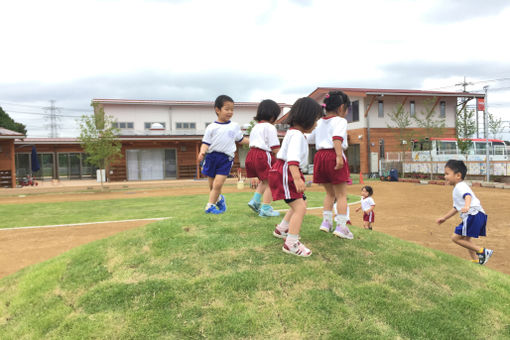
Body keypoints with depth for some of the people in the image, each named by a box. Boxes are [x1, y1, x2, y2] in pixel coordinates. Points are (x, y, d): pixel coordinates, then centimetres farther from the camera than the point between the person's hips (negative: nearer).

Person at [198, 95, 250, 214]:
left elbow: (241, 139, 24)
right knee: (212, 185, 10)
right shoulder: (211, 127, 2)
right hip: (212, 157, 0)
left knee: (218, 184, -13)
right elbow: (206, 143, 0)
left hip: (226, 159, 0)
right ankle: (219, 199, 37)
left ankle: (210, 205, -1)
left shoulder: (235, 126, 11)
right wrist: (202, 152, -19)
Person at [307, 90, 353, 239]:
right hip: (333, 155, -7)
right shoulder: (340, 121, -4)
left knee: (330, 193, 19)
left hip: (320, 155, 7)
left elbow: (309, 139, 23)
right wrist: (339, 156, -29)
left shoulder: (319, 122, 17)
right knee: (341, 194, 1)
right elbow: (337, 138, -21)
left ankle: (326, 221, 18)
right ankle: (341, 226, -2)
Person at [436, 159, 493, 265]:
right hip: (471, 217, 11)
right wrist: (444, 218, 38)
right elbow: (456, 208, 35)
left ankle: (482, 251, -6)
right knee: (466, 238, 23)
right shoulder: (456, 189, 26)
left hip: (474, 215, -11)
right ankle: (476, 260, 28)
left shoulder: (460, 186, -7)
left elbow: (468, 195, -30)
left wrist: (466, 206, -51)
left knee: (456, 237, -9)